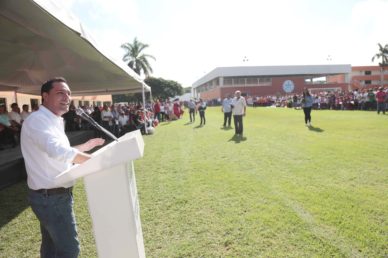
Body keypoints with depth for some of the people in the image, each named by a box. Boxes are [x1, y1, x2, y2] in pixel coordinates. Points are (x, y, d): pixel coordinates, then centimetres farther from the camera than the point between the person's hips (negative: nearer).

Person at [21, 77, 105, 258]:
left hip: (52, 194, 10)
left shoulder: (54, 121, 12)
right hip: (51, 197, -10)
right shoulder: (37, 120, -21)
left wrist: (85, 146, 17)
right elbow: (58, 151, -38)